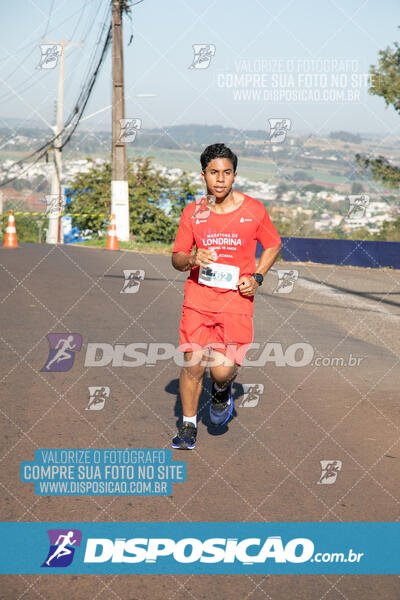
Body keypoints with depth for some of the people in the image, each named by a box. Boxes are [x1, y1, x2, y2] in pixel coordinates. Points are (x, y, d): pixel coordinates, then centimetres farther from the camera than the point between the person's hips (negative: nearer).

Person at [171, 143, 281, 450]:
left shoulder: (253, 209, -1)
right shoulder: (193, 212, 3)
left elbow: (274, 245, 13)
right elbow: (177, 257, 10)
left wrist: (256, 277, -2)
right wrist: (192, 260, -13)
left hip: (236, 299, -1)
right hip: (198, 297, 1)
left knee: (222, 370, -11)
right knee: (193, 364, -5)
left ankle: (222, 391, 28)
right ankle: (188, 427, 16)